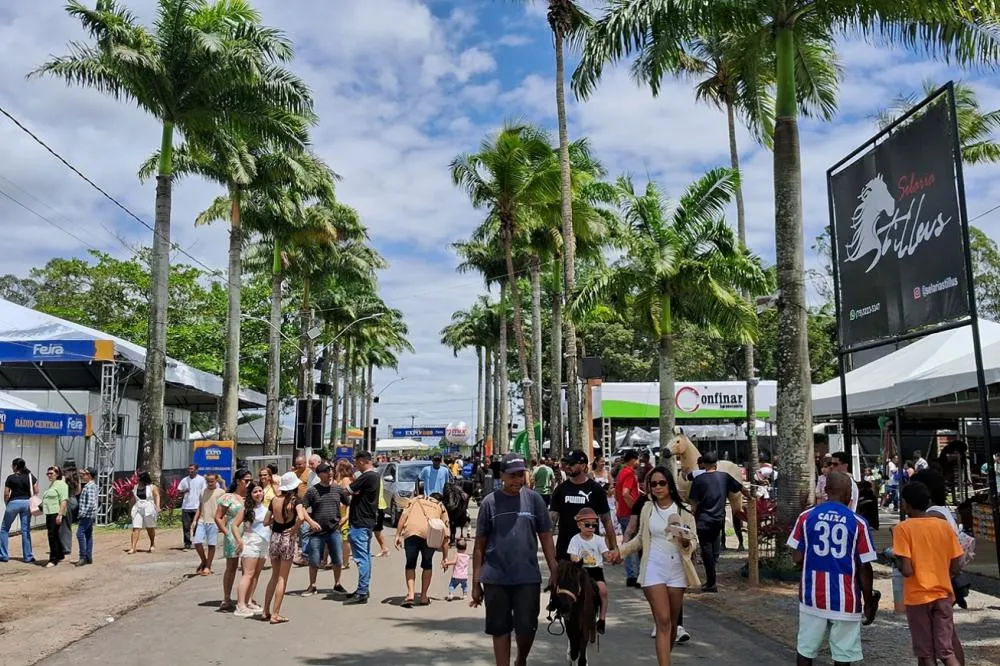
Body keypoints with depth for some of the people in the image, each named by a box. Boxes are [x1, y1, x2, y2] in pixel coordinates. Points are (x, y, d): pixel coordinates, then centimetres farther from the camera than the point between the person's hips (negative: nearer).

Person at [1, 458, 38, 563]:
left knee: (4, 529, 12)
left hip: (14, 502, -3)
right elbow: (36, 491, 3)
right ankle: (28, 556, 7)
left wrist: (6, 505, 9)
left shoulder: (11, 478, -4)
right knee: (26, 530, 7)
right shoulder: (31, 477, 5)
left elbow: (6, 494, -5)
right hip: (27, 503, 3)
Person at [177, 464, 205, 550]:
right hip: (186, 507, 2)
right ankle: (187, 544, 5)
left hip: (197, 507, -2)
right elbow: (179, 491, 12)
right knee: (186, 527, 0)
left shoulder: (201, 479, 1)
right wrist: (184, 491, -10)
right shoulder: (184, 480, 9)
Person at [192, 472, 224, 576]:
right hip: (201, 521, 4)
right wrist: (195, 520, 8)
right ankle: (204, 561, 19)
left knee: (211, 545, 1)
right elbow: (199, 508, 18)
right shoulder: (203, 492, 13)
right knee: (197, 542, -5)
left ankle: (208, 567, 13)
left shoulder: (221, 492, 0)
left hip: (213, 522, -4)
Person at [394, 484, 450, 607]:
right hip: (430, 534, 1)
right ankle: (424, 597, 23)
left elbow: (404, 515, 11)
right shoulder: (441, 507, 30)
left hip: (411, 532, -1)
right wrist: (445, 557, 29)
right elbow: (445, 535, 25)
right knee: (427, 565, 21)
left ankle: (410, 594, 0)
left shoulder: (417, 499, 31)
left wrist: (398, 535, 7)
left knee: (410, 564, 14)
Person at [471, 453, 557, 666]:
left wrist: (554, 572, 2)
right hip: (495, 579, 0)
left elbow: (546, 538, 6)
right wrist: (476, 582, 3)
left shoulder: (534, 499, 2)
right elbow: (480, 544, 4)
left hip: (528, 578, 0)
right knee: (500, 629, 7)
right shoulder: (490, 502, 0)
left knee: (527, 629, 4)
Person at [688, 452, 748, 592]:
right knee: (714, 551, 13)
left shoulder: (698, 480, -8)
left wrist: (694, 512, 10)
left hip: (704, 520, -3)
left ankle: (711, 583, 2)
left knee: (707, 551, 2)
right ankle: (710, 581, 17)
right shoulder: (724, 477, 1)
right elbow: (741, 488, 12)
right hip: (719, 519, 4)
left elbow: (694, 502, -9)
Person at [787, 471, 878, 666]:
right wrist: (868, 602, 6)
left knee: (805, 649, 13)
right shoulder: (858, 522, -7)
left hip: (813, 596, 2)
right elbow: (864, 568, -5)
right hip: (845, 599, -2)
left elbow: (797, 558, 0)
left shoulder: (806, 516, -3)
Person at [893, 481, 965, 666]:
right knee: (946, 650, 10)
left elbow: (906, 570, -19)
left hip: (917, 597, -4)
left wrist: (897, 561, 1)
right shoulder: (945, 526, 2)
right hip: (943, 595, 4)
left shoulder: (903, 528, -12)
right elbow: (956, 568, 3)